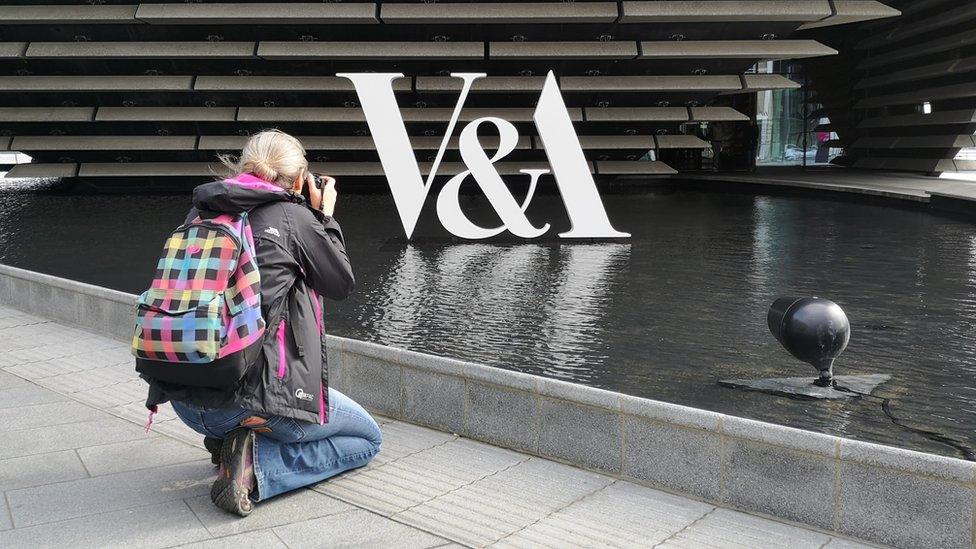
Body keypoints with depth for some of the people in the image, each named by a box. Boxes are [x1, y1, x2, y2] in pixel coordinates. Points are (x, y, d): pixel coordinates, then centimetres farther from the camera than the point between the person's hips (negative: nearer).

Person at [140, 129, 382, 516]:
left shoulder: (201, 212, 10)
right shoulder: (294, 216, -5)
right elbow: (342, 284, 7)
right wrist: (325, 217, 18)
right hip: (253, 401, -7)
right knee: (368, 439, 16)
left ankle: (226, 439, 16)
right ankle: (256, 465, -7)